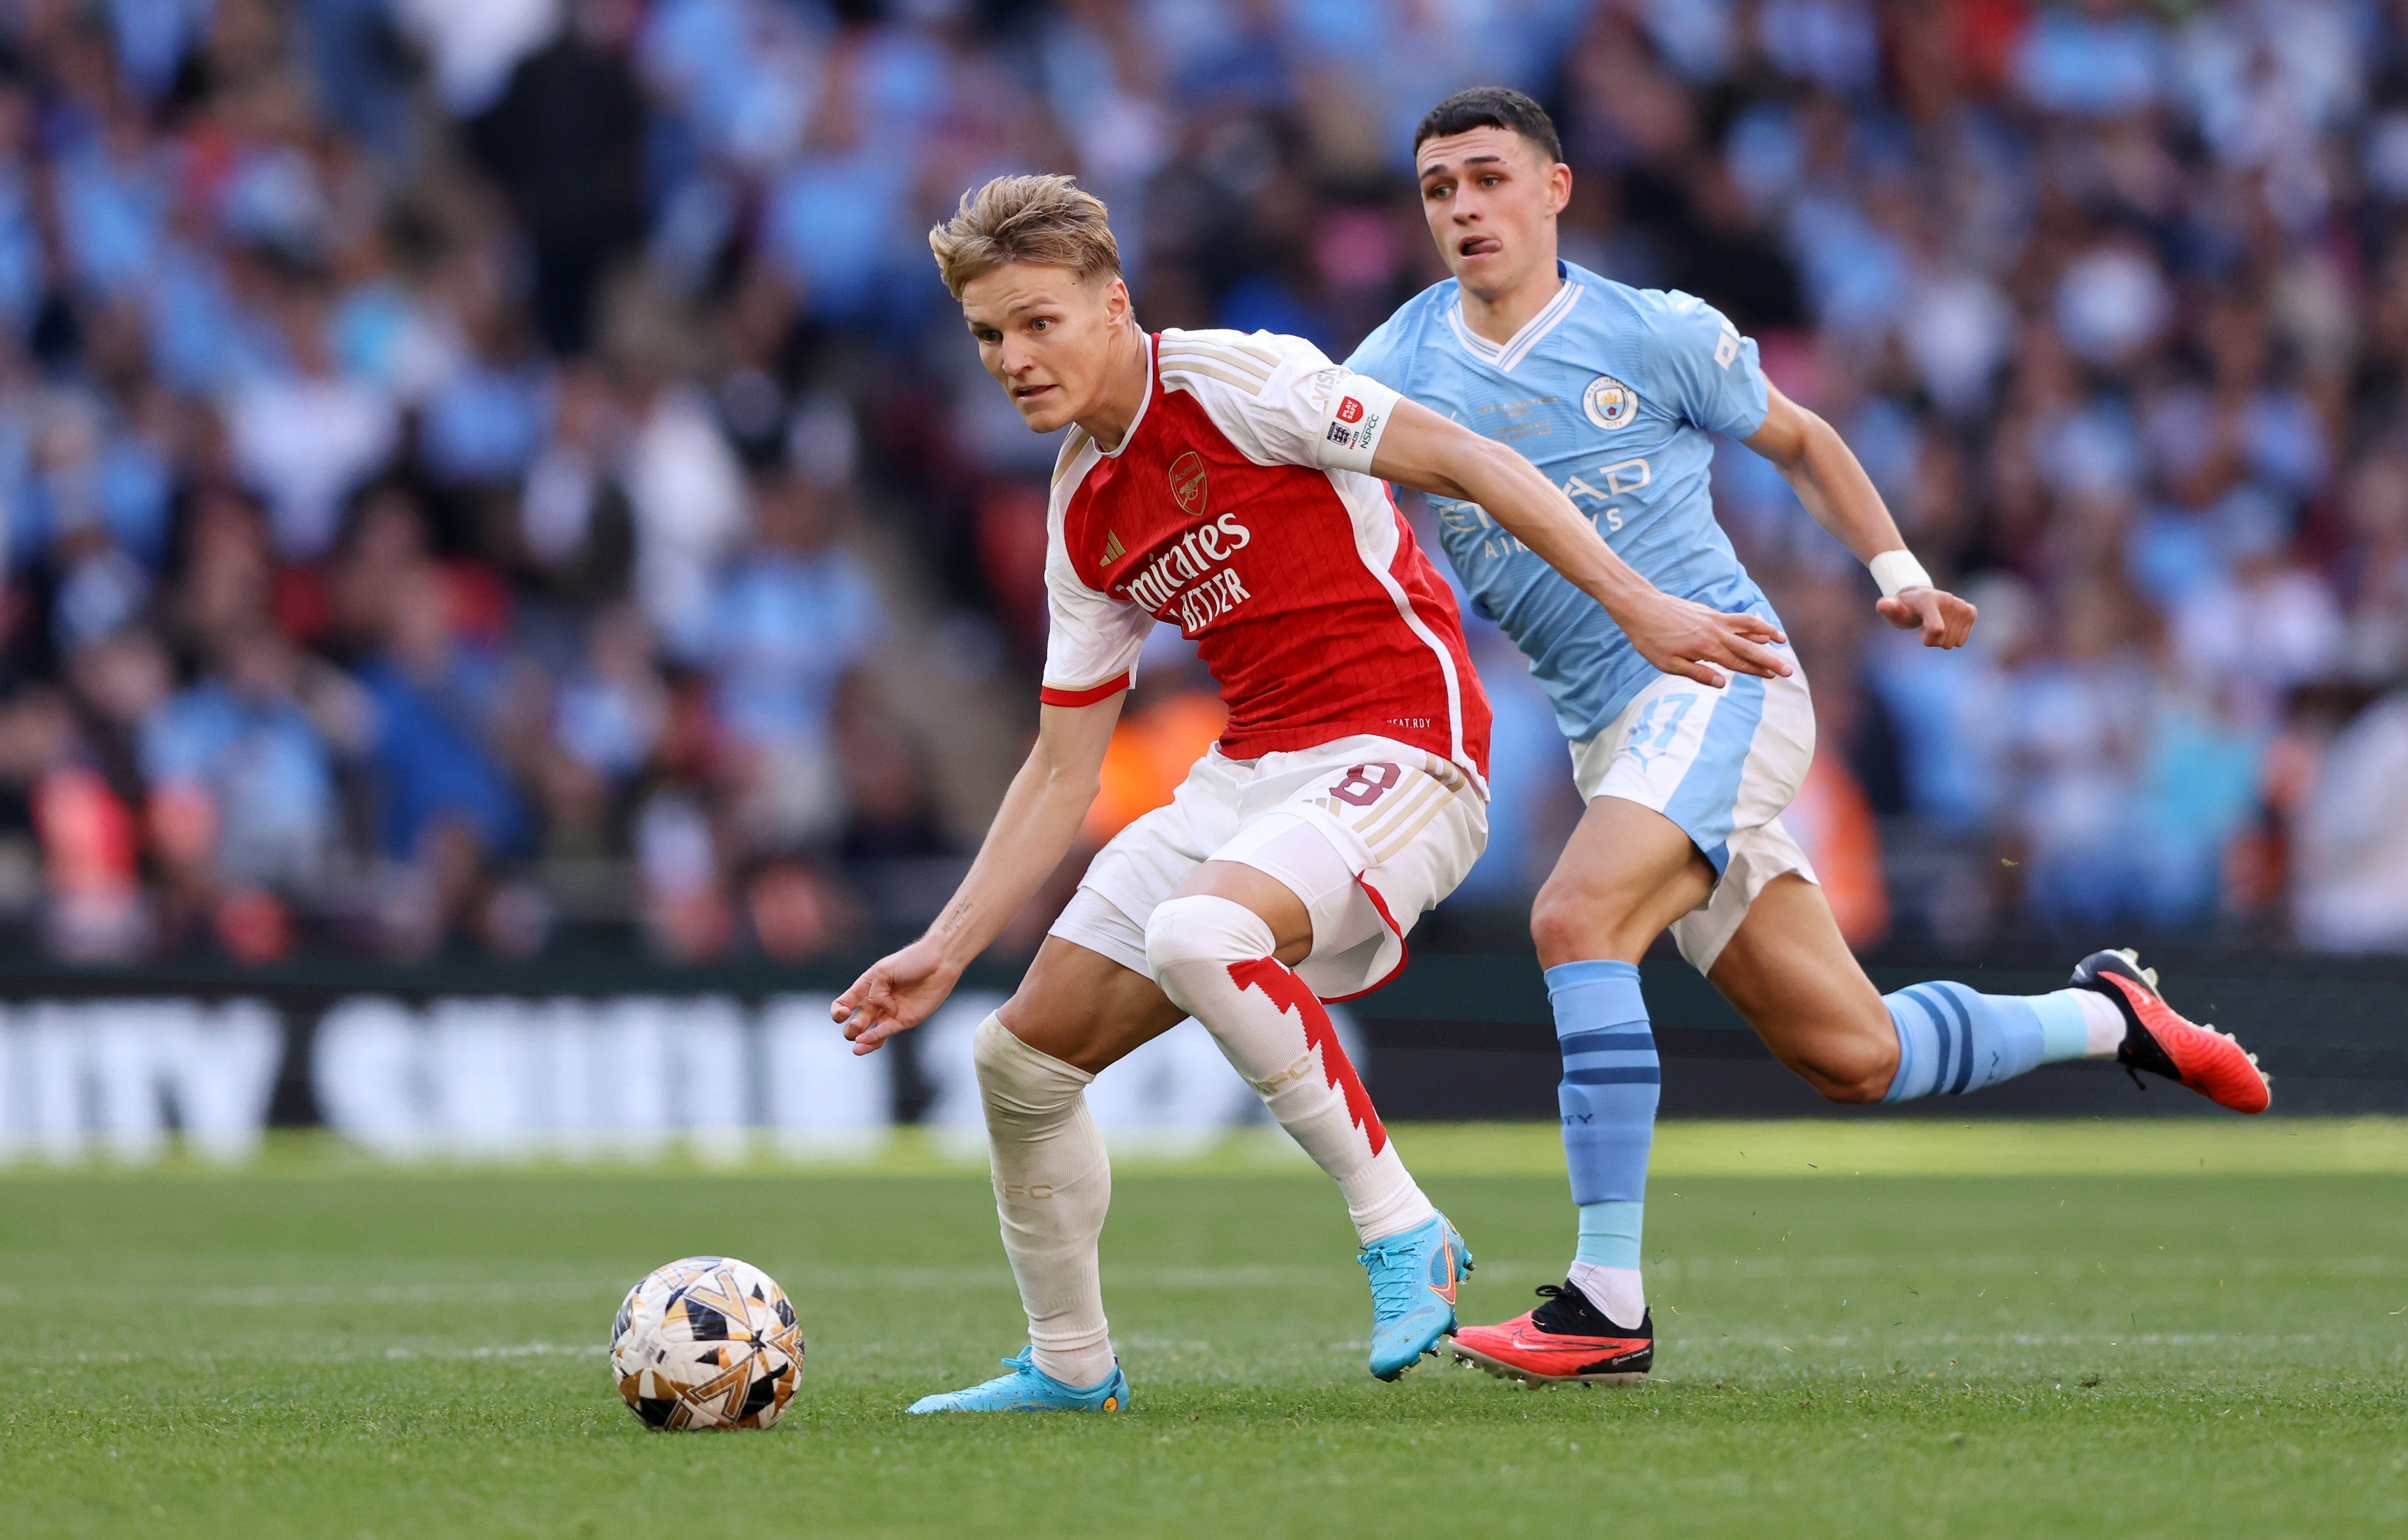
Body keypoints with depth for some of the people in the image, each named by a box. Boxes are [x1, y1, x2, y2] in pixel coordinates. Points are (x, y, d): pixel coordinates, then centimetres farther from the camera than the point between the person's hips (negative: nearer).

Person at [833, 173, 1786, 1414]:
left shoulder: (1231, 380, -9)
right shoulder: (1082, 513, 13)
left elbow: (1467, 463, -11)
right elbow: (1063, 770, 17)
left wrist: (1635, 605, -17)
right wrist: (944, 952, 11)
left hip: (1398, 747, -8)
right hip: (1247, 773, 8)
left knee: (1196, 936, -36)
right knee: (1023, 1055, 6)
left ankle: (1402, 1231, -22)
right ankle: (1069, 1367, 25)